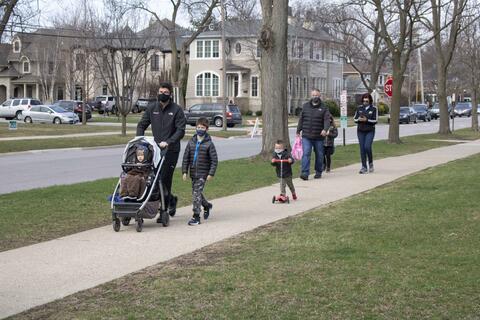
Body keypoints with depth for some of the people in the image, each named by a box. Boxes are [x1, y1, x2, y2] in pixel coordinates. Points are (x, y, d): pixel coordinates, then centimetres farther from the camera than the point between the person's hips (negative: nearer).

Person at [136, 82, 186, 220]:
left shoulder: (176, 110, -4)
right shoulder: (152, 108, 8)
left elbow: (181, 130, -9)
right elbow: (141, 125, 12)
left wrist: (168, 142, -22)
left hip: (171, 150, -4)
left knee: (165, 179, -9)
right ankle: (171, 199, 30)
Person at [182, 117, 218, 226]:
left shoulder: (209, 144, -6)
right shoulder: (191, 142, 5)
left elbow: (214, 160, -6)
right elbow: (186, 157, 8)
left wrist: (211, 173, -12)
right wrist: (184, 171, 3)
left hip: (203, 173, -5)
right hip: (193, 172, 5)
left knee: (197, 192, -12)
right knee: (196, 192, 15)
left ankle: (196, 216, -7)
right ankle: (207, 205, 42)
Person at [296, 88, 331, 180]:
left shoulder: (324, 108, 2)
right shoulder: (305, 106, 10)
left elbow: (327, 120, -11)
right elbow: (301, 119, 15)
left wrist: (325, 129, -28)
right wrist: (298, 131, 14)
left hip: (318, 137, 0)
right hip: (306, 136, 1)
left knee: (319, 155, 10)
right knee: (306, 154, -12)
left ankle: (318, 172, 25)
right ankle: (305, 173, -16)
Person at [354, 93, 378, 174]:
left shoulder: (374, 109, 0)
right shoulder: (359, 108, 8)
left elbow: (375, 121, -5)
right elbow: (355, 119, 10)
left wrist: (366, 120, -19)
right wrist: (359, 119, -13)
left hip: (370, 131, -3)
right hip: (360, 131, 3)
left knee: (367, 147, -16)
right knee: (362, 149, 0)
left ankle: (371, 163, 8)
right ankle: (364, 167, 6)